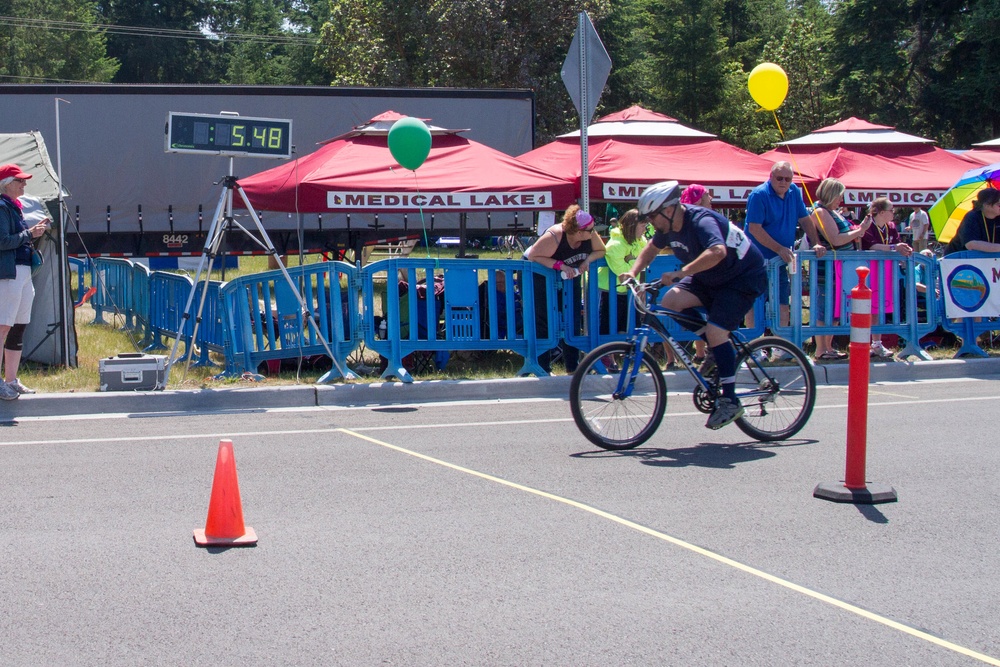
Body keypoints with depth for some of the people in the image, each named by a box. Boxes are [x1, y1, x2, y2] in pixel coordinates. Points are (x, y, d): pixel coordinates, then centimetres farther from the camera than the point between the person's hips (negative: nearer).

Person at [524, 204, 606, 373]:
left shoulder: (590, 235, -18)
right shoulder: (554, 237, -35)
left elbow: (600, 251, -3)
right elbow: (533, 256, -35)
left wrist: (587, 259, -24)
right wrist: (561, 265, -39)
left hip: (568, 276, 6)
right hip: (540, 274, -6)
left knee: (572, 321, 4)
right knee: (543, 323, -7)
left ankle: (573, 367, 12)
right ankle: (544, 369, 0)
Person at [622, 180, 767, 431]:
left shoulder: (701, 221, -30)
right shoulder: (669, 225, -5)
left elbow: (717, 252, -49)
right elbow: (652, 248, 14)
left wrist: (681, 272, -52)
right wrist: (633, 272, -2)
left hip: (743, 278, -9)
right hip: (711, 279, 9)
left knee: (716, 330, -22)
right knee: (671, 301, -12)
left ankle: (730, 401, -10)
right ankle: (719, 348, 5)